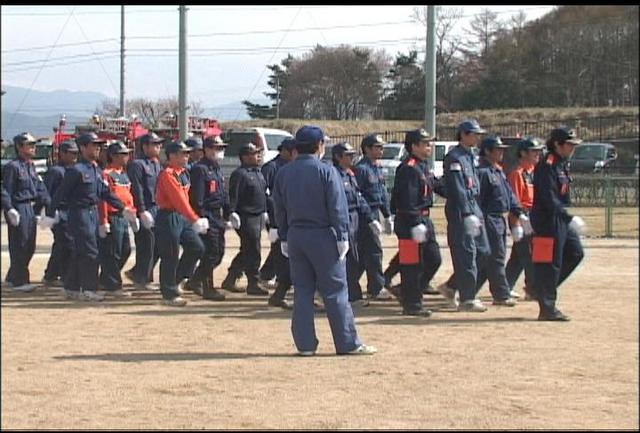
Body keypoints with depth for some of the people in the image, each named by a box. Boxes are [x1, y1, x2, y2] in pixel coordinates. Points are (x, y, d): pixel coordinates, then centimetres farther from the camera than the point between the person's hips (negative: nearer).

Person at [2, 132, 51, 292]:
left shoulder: (31, 167, 15)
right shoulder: (12, 166, -11)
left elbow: (39, 188, 15)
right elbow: (6, 191, -15)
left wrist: (48, 204, 5)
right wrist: (9, 210, -22)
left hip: (31, 209, 9)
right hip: (18, 210, -9)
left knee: (30, 247, 13)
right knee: (19, 246, -3)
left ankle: (12, 277, 25)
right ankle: (19, 281, 4)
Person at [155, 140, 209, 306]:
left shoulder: (183, 173, 12)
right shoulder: (167, 174, -18)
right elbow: (178, 199, -26)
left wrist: (194, 219, 14)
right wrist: (195, 220, -30)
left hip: (182, 218, 9)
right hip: (169, 218, -9)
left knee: (197, 248, 6)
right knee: (170, 257, -2)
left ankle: (175, 278, 20)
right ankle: (170, 294, 7)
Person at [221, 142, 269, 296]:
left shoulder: (258, 173, 18)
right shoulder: (239, 174, -12)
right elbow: (233, 195, -17)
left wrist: (264, 211, 25)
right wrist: (232, 213, -23)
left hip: (258, 216, 10)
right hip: (246, 218, -10)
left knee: (247, 251, 14)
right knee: (253, 251, -7)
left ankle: (229, 280, 23)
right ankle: (253, 284, -1)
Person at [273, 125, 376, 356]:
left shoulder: (283, 173, 7)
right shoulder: (326, 171, -9)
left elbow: (280, 209, 11)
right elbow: (337, 207, -12)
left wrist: (284, 238, 17)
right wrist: (342, 237, -8)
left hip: (295, 235, 5)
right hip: (322, 235, -5)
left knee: (302, 291, 9)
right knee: (335, 291, -1)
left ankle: (305, 344, 8)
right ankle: (348, 343, 1)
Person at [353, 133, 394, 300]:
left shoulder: (378, 168, 15)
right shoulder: (361, 168, -15)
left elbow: (383, 193, 21)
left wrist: (387, 216, 21)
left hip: (375, 213, 9)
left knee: (364, 252, 13)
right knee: (374, 250, -6)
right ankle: (376, 288, 0)